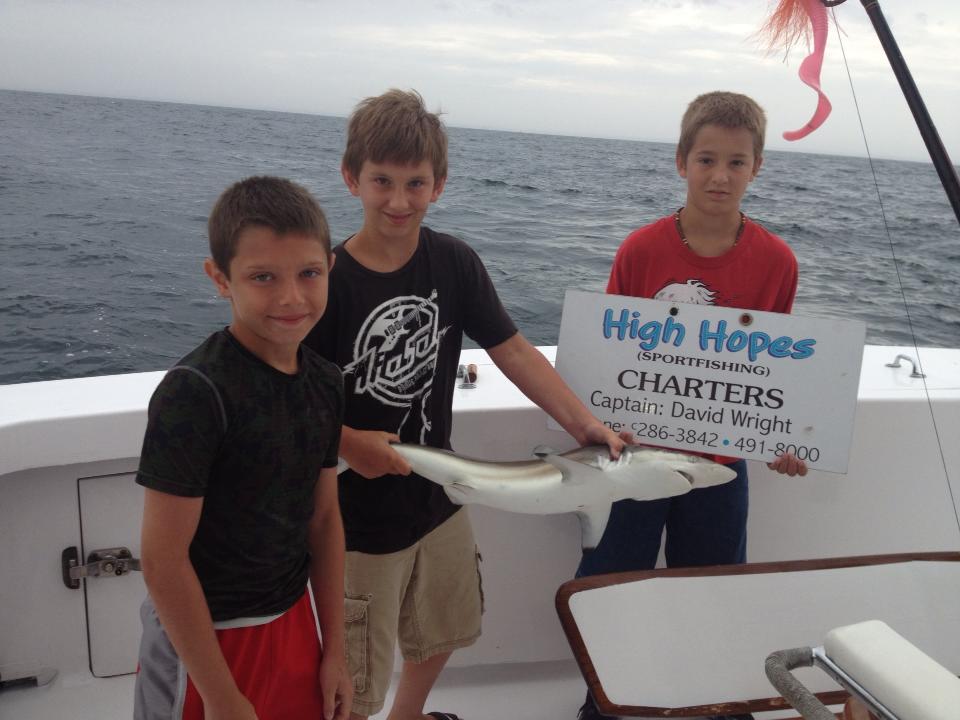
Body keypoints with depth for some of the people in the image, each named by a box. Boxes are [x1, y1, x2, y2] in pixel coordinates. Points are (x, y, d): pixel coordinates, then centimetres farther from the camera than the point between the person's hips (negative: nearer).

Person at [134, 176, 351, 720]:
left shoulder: (326, 383, -4)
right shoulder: (194, 393, -23)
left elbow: (324, 517, 4)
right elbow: (162, 559, -21)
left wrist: (334, 649, 7)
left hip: (294, 621, 6)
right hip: (208, 636, -6)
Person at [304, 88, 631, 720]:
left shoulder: (454, 263, -5)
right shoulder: (328, 281, -19)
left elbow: (514, 351, -4)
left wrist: (584, 423, -11)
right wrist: (346, 442, -30)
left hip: (438, 498, 6)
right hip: (357, 516, -5)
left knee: (439, 638, 27)